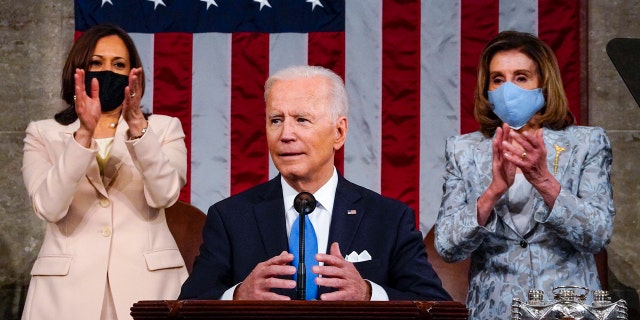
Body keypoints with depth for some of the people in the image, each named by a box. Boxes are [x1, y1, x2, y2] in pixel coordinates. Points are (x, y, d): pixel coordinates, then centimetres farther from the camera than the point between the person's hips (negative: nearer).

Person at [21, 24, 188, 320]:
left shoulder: (164, 128, 9)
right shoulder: (43, 134, 8)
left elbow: (164, 194, -10)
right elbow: (49, 207, -9)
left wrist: (137, 126, -21)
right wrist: (84, 133, -19)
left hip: (148, 283, 0)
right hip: (67, 286, 0)